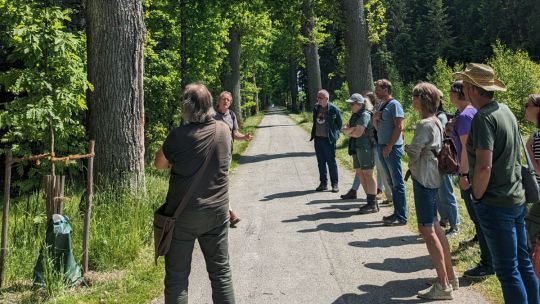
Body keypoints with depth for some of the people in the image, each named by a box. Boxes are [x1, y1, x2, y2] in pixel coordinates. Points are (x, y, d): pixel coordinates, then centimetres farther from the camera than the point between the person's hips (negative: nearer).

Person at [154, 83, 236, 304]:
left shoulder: (179, 136, -16)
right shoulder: (224, 131, -3)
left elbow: (159, 164, -1)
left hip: (184, 214, -4)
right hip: (217, 211, 4)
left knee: (177, 276, 8)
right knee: (221, 272, 14)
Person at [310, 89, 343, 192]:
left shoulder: (333, 109, -10)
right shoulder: (316, 108, 7)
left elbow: (339, 123, 0)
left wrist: (334, 133, 1)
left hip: (328, 139, -6)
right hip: (318, 138, 6)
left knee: (331, 162, 0)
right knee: (321, 162, 11)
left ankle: (334, 184, 9)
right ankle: (323, 183, 20)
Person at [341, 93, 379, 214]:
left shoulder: (365, 115, -13)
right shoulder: (355, 115, 17)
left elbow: (358, 133, -20)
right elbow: (344, 128, 10)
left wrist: (348, 131, -1)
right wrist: (351, 130, -11)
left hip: (365, 147, -10)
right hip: (357, 148, 10)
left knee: (368, 175, -6)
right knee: (360, 174, 11)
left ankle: (373, 205, -1)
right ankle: (370, 201, 20)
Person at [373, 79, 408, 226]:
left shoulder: (394, 105, -10)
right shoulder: (381, 105, 16)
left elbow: (399, 127, -16)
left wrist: (389, 146, -19)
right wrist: (375, 119, 0)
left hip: (392, 148, -9)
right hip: (382, 147, 9)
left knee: (397, 183, -3)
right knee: (391, 182, 12)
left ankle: (401, 216, 1)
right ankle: (397, 212, 20)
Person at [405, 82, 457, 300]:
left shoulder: (424, 125, -19)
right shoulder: (436, 122, 11)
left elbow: (413, 153, -17)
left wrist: (408, 148, 3)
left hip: (424, 179, -10)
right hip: (433, 177, 10)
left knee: (427, 229, -3)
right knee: (434, 226, 19)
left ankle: (443, 286, 3)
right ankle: (450, 276, 28)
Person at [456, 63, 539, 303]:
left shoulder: (483, 117, -19)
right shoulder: (505, 110, 9)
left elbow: (484, 167, -27)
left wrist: (477, 195, -11)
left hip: (495, 204, -9)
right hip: (517, 199, 9)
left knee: (507, 270, 2)